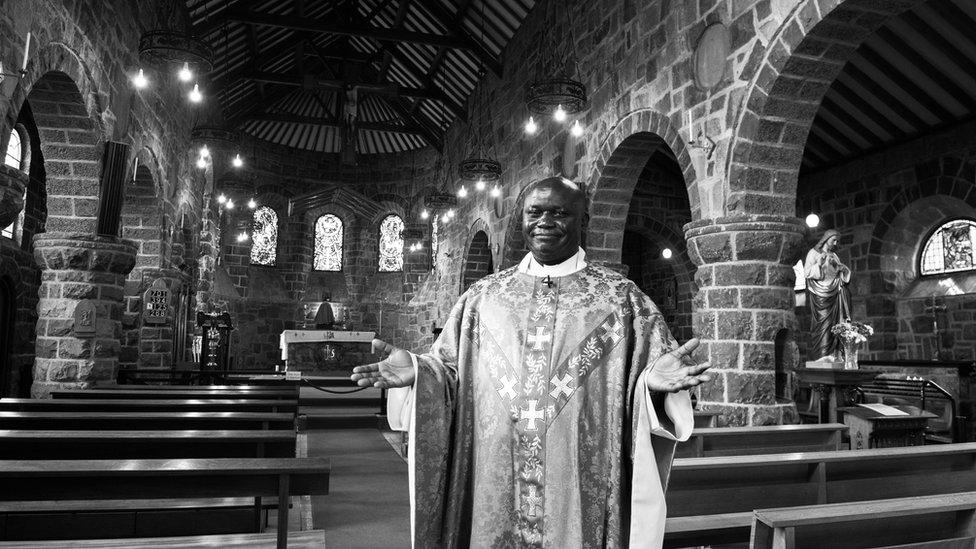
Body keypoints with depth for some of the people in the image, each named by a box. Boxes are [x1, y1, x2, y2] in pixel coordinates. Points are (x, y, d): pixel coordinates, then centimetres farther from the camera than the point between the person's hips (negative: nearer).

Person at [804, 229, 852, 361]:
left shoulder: (834, 256, 19)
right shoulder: (813, 253, 4)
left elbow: (845, 272, 16)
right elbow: (807, 272, -5)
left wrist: (837, 265, -4)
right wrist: (819, 264, -18)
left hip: (834, 293, 5)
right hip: (820, 294, -5)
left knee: (836, 322, -3)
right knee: (823, 322, -12)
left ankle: (835, 353, -5)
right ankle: (823, 354, -13)